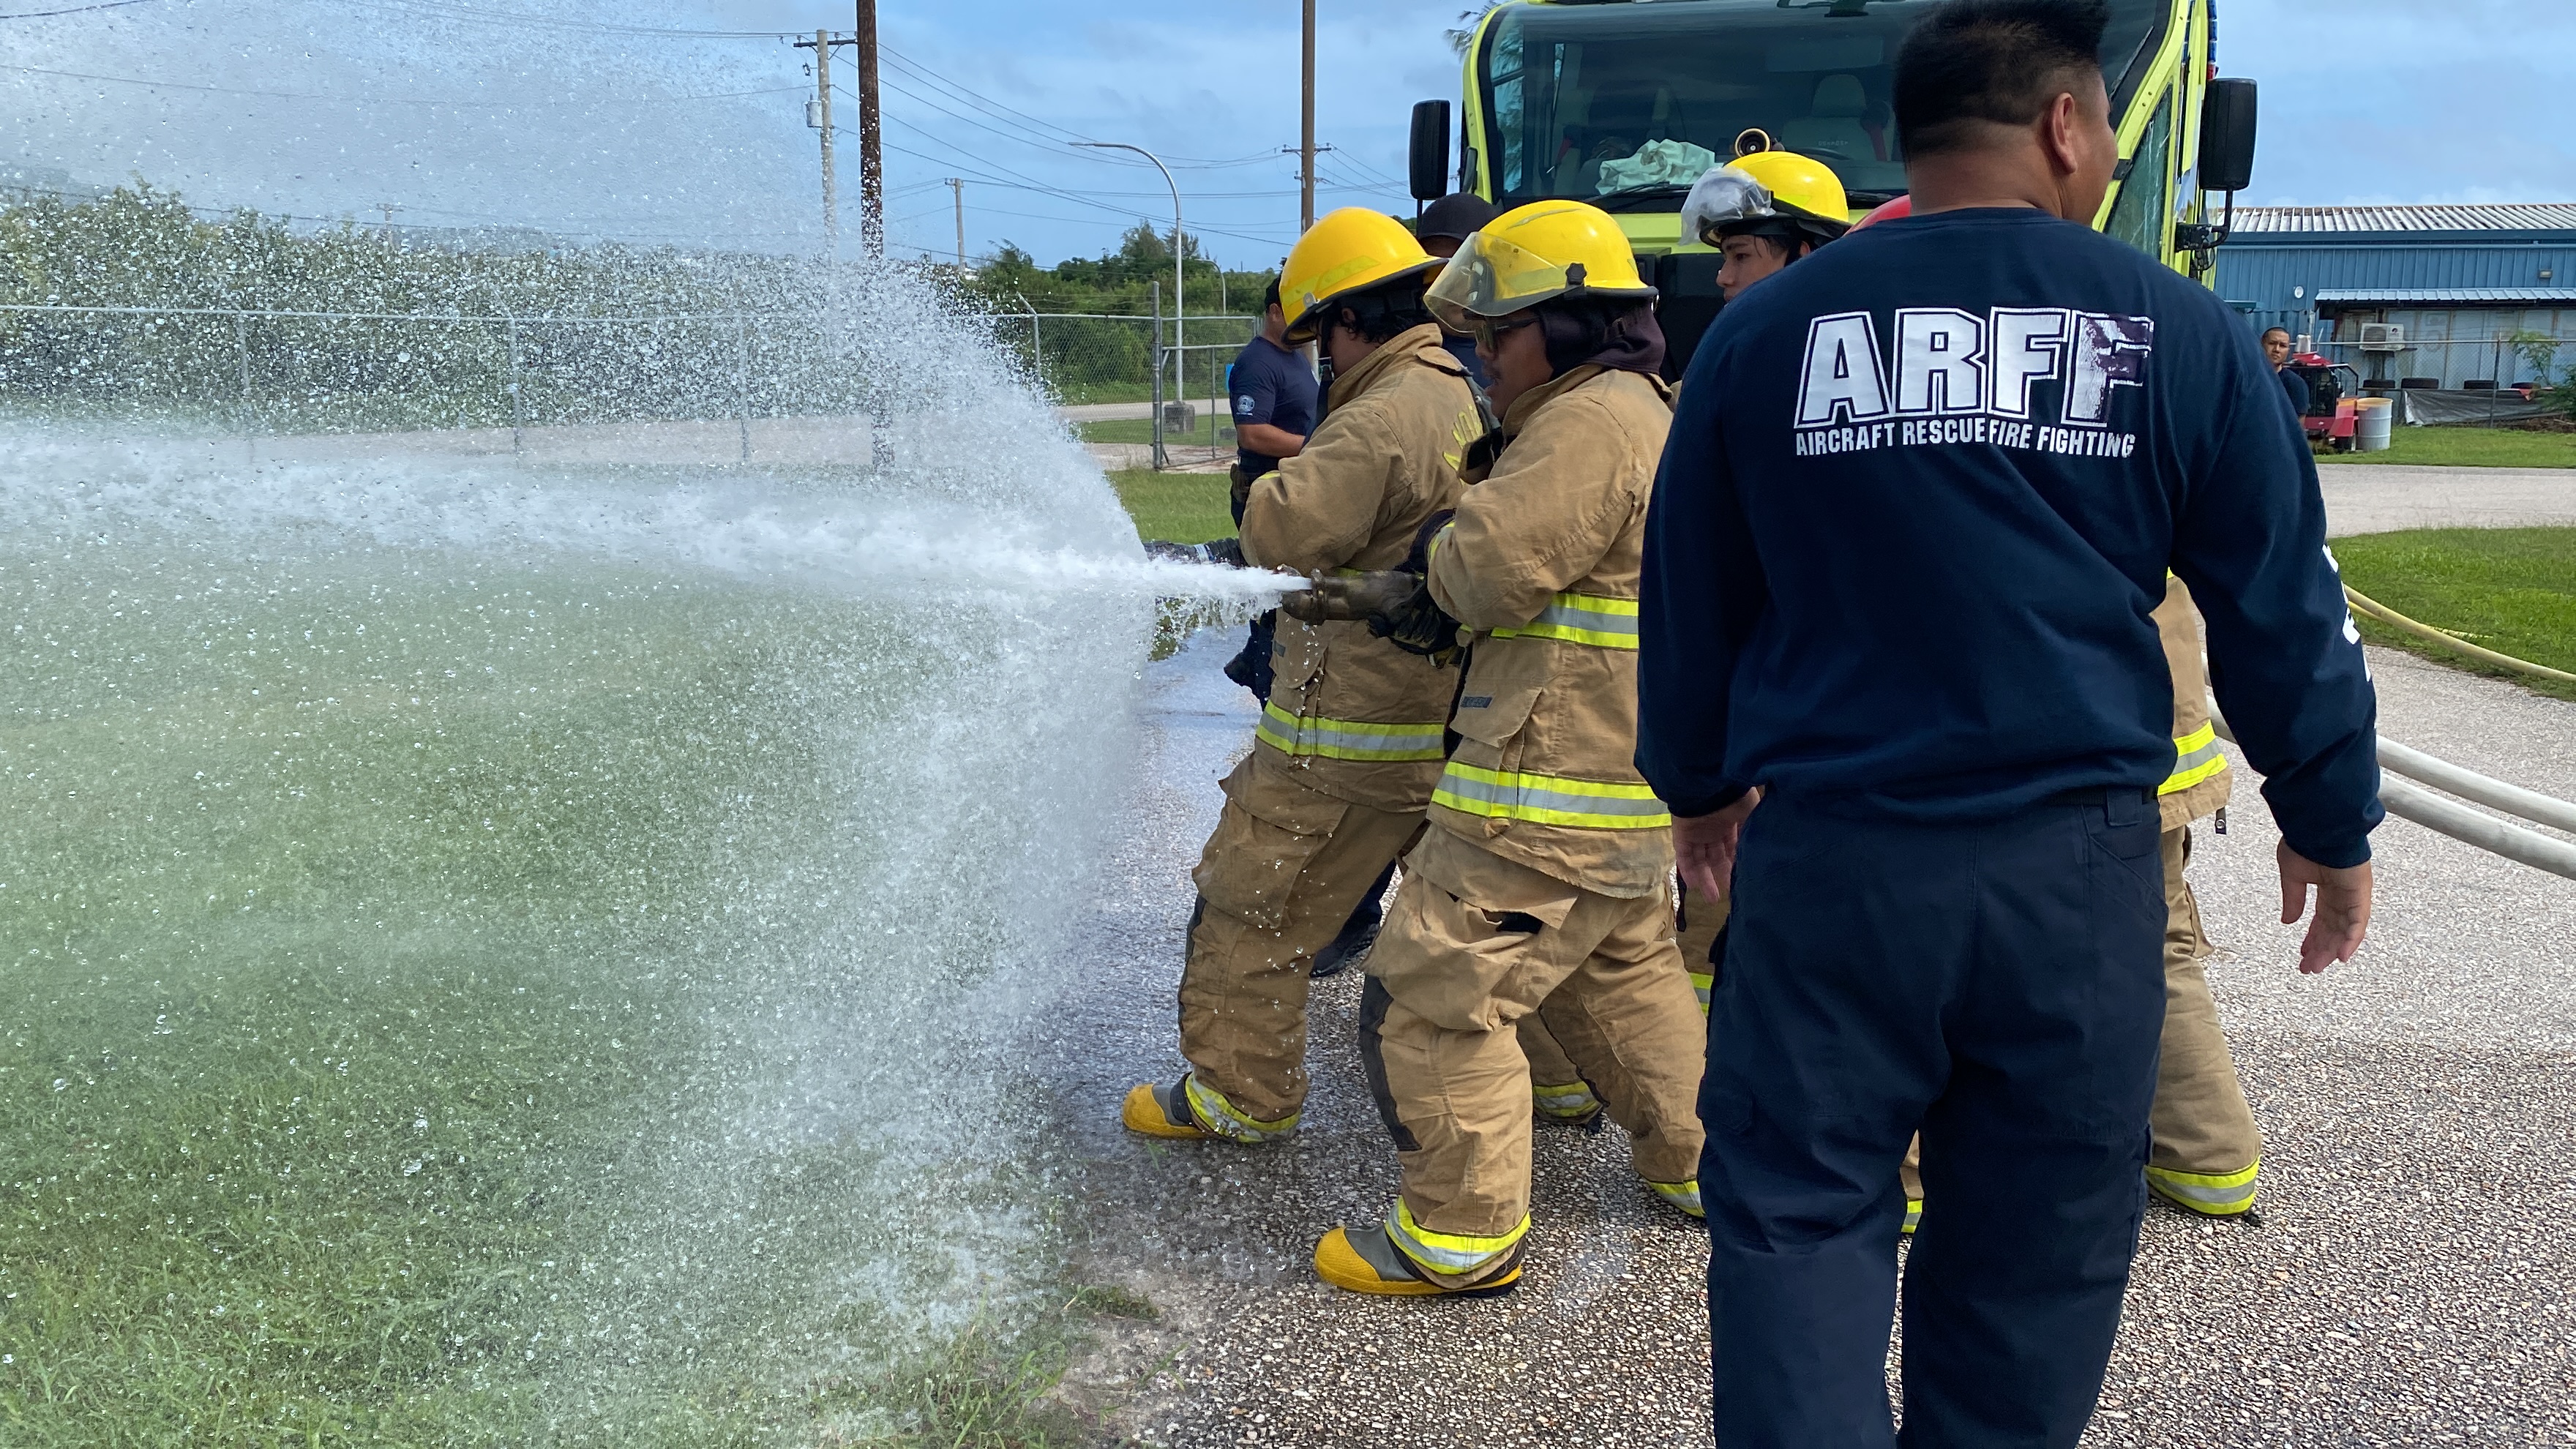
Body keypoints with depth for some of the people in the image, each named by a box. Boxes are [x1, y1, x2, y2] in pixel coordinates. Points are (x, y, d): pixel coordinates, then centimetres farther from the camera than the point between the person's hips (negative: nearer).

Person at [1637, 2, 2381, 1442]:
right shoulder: (2177, 328, 2)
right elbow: (2286, 613, 6)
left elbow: (1690, 596, 11)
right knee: (2036, 1244, 15)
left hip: (1827, 859, 0)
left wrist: (1697, 784, 26)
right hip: (2075, 867, 1)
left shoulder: (1763, 331, 4)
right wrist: (2332, 823, 19)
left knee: (1799, 1213, 9)